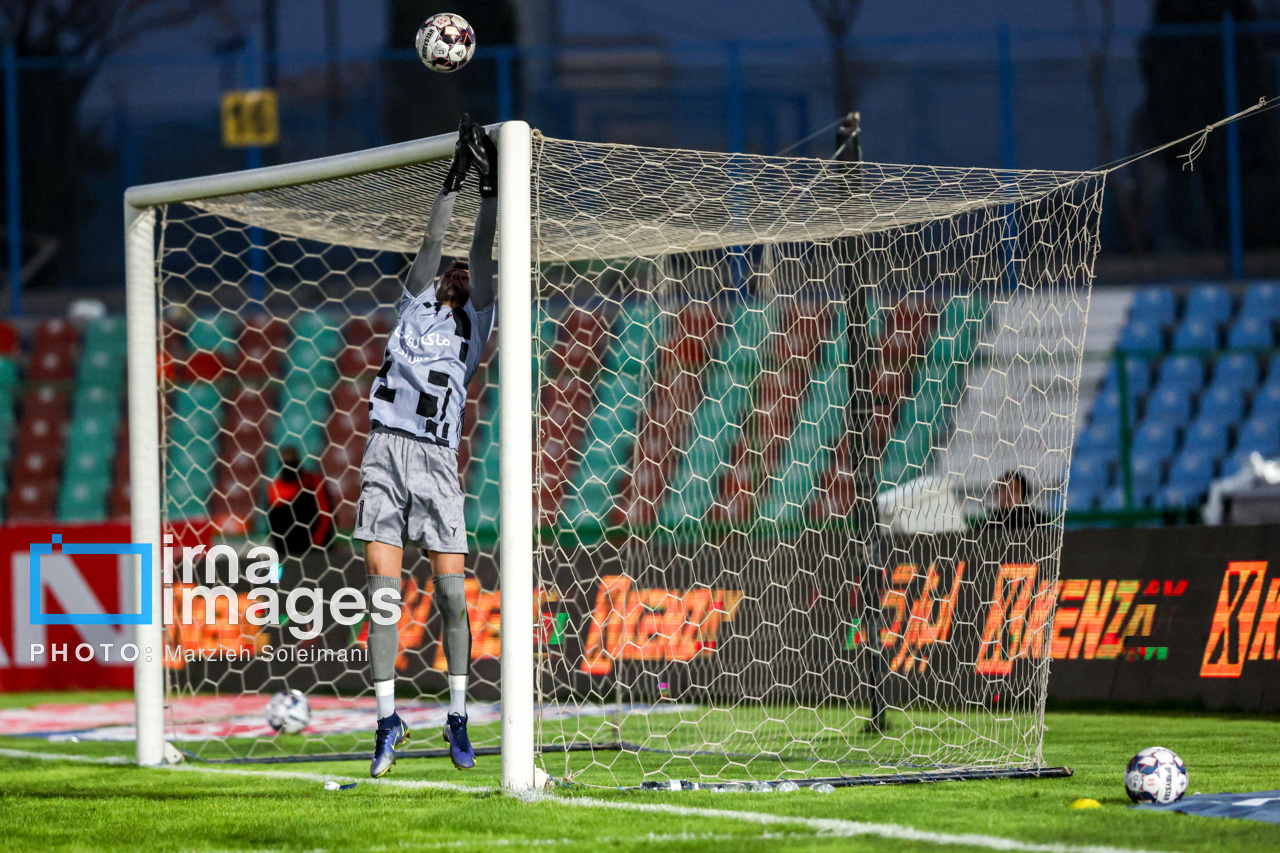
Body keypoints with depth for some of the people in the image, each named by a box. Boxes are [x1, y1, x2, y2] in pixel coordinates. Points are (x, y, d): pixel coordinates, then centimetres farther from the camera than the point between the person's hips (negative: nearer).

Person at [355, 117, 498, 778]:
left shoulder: (476, 321, 13)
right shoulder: (417, 302, 17)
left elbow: (483, 255, 1)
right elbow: (434, 241, 7)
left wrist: (491, 190, -5)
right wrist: (454, 182, 2)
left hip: (437, 459, -1)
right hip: (385, 449, 1)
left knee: (451, 592, -5)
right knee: (381, 586, -5)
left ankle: (458, 718, 7)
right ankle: (388, 718, 1)